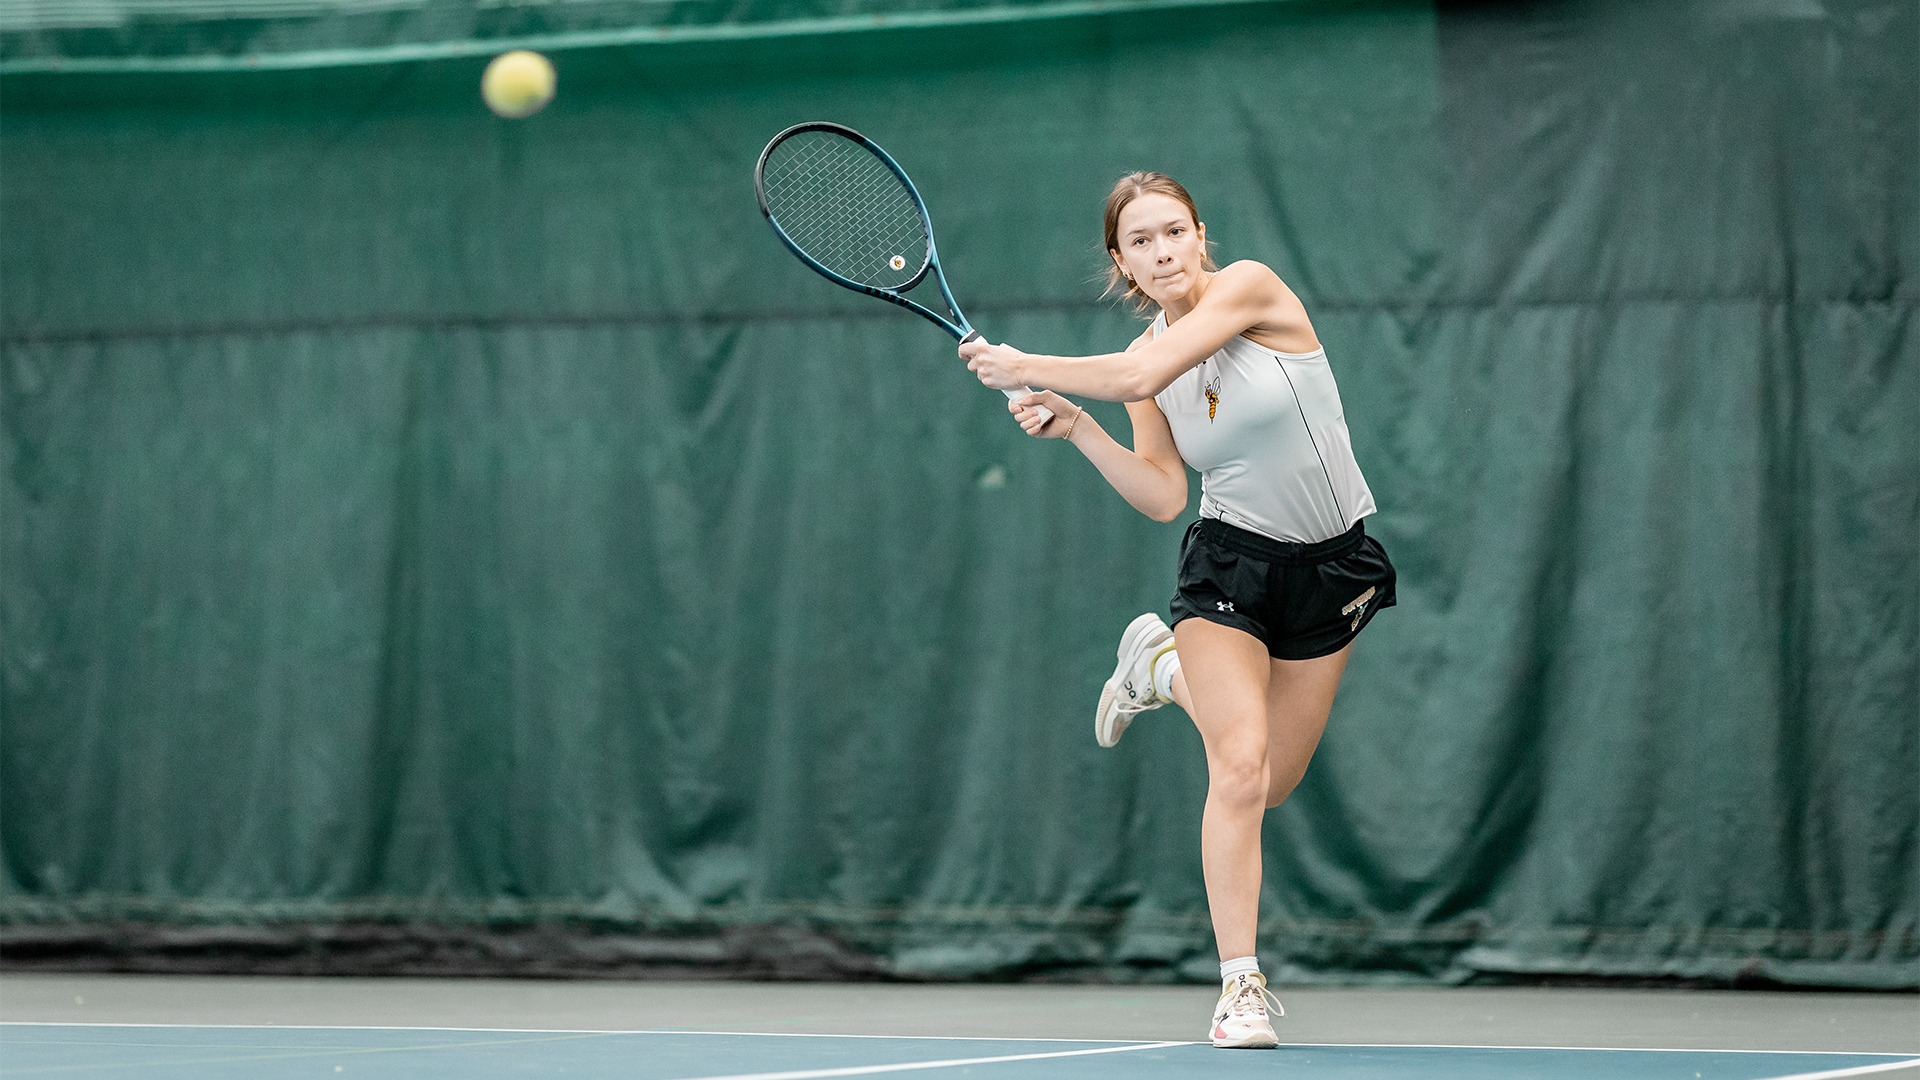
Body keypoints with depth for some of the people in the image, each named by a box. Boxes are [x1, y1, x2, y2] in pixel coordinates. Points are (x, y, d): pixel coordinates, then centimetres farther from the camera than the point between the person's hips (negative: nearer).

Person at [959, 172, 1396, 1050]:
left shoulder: (1250, 287, -15)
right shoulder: (1147, 357, -1)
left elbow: (1143, 376, -26)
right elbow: (1163, 497, -2)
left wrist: (1024, 368, -19)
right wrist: (1075, 426, -11)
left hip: (1331, 567, -1)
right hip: (1230, 565, 1)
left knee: (1271, 781, 12)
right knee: (1240, 769, -18)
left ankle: (1165, 663, 38)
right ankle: (1239, 986, -10)